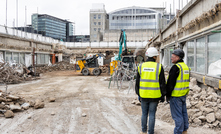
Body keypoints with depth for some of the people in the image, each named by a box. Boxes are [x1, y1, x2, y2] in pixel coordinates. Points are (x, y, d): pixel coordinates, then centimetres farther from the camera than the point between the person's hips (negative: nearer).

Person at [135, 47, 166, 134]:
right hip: (154, 96, -2)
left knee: (144, 113, 16)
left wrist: (138, 94, 13)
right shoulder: (159, 67, -8)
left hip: (144, 95, 2)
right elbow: (162, 83, -5)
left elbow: (137, 83, 4)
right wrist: (163, 95, 5)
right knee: (152, 114, 7)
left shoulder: (141, 66, -1)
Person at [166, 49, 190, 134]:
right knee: (183, 112, 17)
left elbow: (170, 83, -19)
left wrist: (168, 95, -11)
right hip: (184, 94, 9)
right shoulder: (186, 67, 10)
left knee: (177, 115, -1)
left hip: (176, 95, -9)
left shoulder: (176, 67, -19)